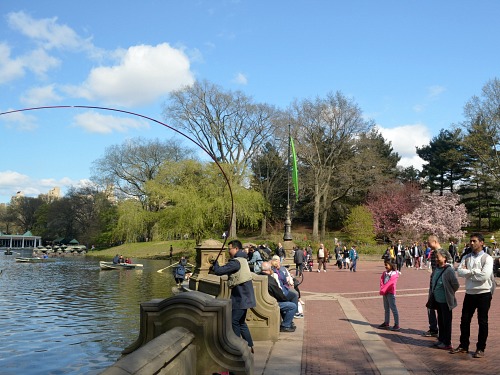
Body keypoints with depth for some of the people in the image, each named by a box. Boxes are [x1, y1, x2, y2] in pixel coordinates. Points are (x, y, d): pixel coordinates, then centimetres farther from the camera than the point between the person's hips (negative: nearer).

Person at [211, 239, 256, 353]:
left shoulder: (236, 262, -20)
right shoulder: (242, 259, 13)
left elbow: (220, 271, -21)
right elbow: (227, 269, 17)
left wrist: (214, 265, 0)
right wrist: (216, 266, 4)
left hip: (241, 298, -10)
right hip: (243, 296, 10)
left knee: (235, 322, -2)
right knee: (241, 322, 16)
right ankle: (249, 346, 21)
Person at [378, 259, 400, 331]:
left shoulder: (394, 273, -9)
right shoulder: (384, 273, 13)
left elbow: (390, 283, -17)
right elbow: (382, 280, 2)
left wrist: (383, 290, -19)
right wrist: (382, 289, -13)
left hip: (391, 293, -7)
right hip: (385, 293, 7)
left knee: (393, 308, -7)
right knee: (386, 308, 16)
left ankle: (397, 325, -6)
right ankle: (386, 323, 26)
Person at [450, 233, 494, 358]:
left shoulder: (487, 258, -9)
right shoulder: (466, 258, 6)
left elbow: (484, 276, -21)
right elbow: (459, 271, -7)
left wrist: (468, 272, -11)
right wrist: (474, 272, -17)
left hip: (483, 294, -5)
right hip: (469, 293, 5)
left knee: (482, 322, 5)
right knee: (464, 320, 10)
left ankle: (481, 348, 17)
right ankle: (463, 346, 22)